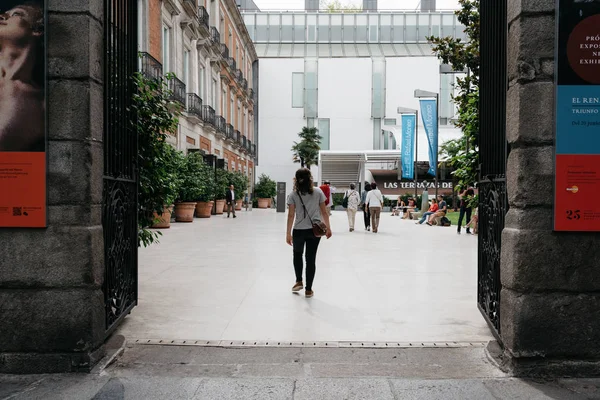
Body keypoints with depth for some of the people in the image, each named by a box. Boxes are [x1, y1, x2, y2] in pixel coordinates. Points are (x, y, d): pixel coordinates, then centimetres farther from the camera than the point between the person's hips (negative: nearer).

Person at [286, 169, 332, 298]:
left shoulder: (293, 195, -5)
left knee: (297, 255, 25)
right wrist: (328, 228, 9)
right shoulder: (318, 192, -2)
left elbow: (291, 215, -7)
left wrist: (288, 233, -3)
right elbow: (324, 212, 0)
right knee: (311, 258, 8)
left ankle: (299, 281, 26)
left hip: (299, 230, -1)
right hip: (315, 230, 1)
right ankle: (308, 289, 13)